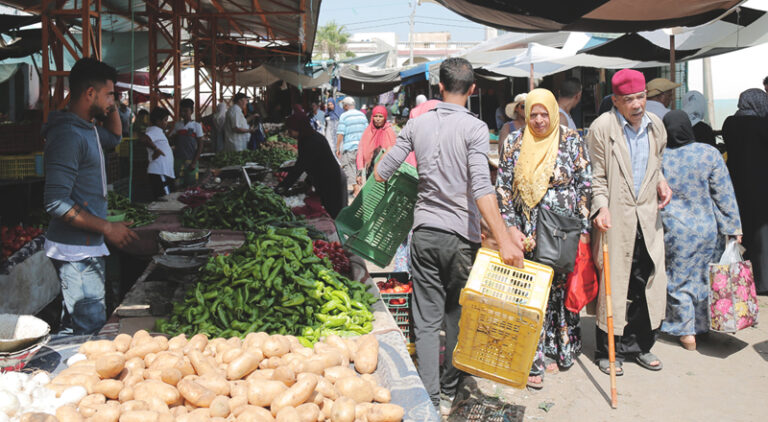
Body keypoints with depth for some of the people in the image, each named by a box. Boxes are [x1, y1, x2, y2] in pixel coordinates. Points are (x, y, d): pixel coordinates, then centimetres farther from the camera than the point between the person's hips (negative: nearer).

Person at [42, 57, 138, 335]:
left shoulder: (87, 129, 12)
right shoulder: (69, 135, -19)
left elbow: (114, 137, 36)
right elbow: (56, 202, -25)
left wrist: (112, 107, 16)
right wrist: (107, 228, -21)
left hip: (87, 246, 10)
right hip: (76, 251, -10)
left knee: (75, 327, 18)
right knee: (90, 328, -7)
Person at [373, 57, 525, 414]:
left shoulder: (417, 124, 3)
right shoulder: (474, 128, -10)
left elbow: (381, 173, 8)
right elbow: (481, 187, -21)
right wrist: (504, 239, -24)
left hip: (424, 233, 3)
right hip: (461, 236, -2)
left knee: (427, 320, 7)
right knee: (458, 316, 15)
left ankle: (430, 399, 9)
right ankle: (449, 392, 29)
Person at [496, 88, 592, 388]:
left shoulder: (572, 141, 2)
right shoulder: (514, 143, 5)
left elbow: (585, 186, 2)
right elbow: (503, 187, 6)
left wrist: (583, 228, -3)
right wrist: (510, 226, -2)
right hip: (526, 233, 1)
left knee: (560, 288, 6)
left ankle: (556, 349, 23)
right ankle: (533, 360, 6)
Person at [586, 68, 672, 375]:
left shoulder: (656, 125, 8)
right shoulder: (602, 127, -8)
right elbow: (597, 175, -6)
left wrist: (661, 183, 3)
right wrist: (601, 208, -19)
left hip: (648, 216, 5)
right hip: (616, 217, -5)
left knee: (648, 281, 8)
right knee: (613, 282, 1)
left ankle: (640, 345, 25)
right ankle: (608, 350, 15)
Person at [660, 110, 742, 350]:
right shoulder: (709, 154, -8)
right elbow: (724, 194, -4)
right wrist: (734, 227, 3)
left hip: (676, 231, -1)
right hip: (708, 228, 2)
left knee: (679, 279, 9)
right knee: (706, 277, 15)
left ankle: (687, 332, 11)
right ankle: (703, 326, 29)